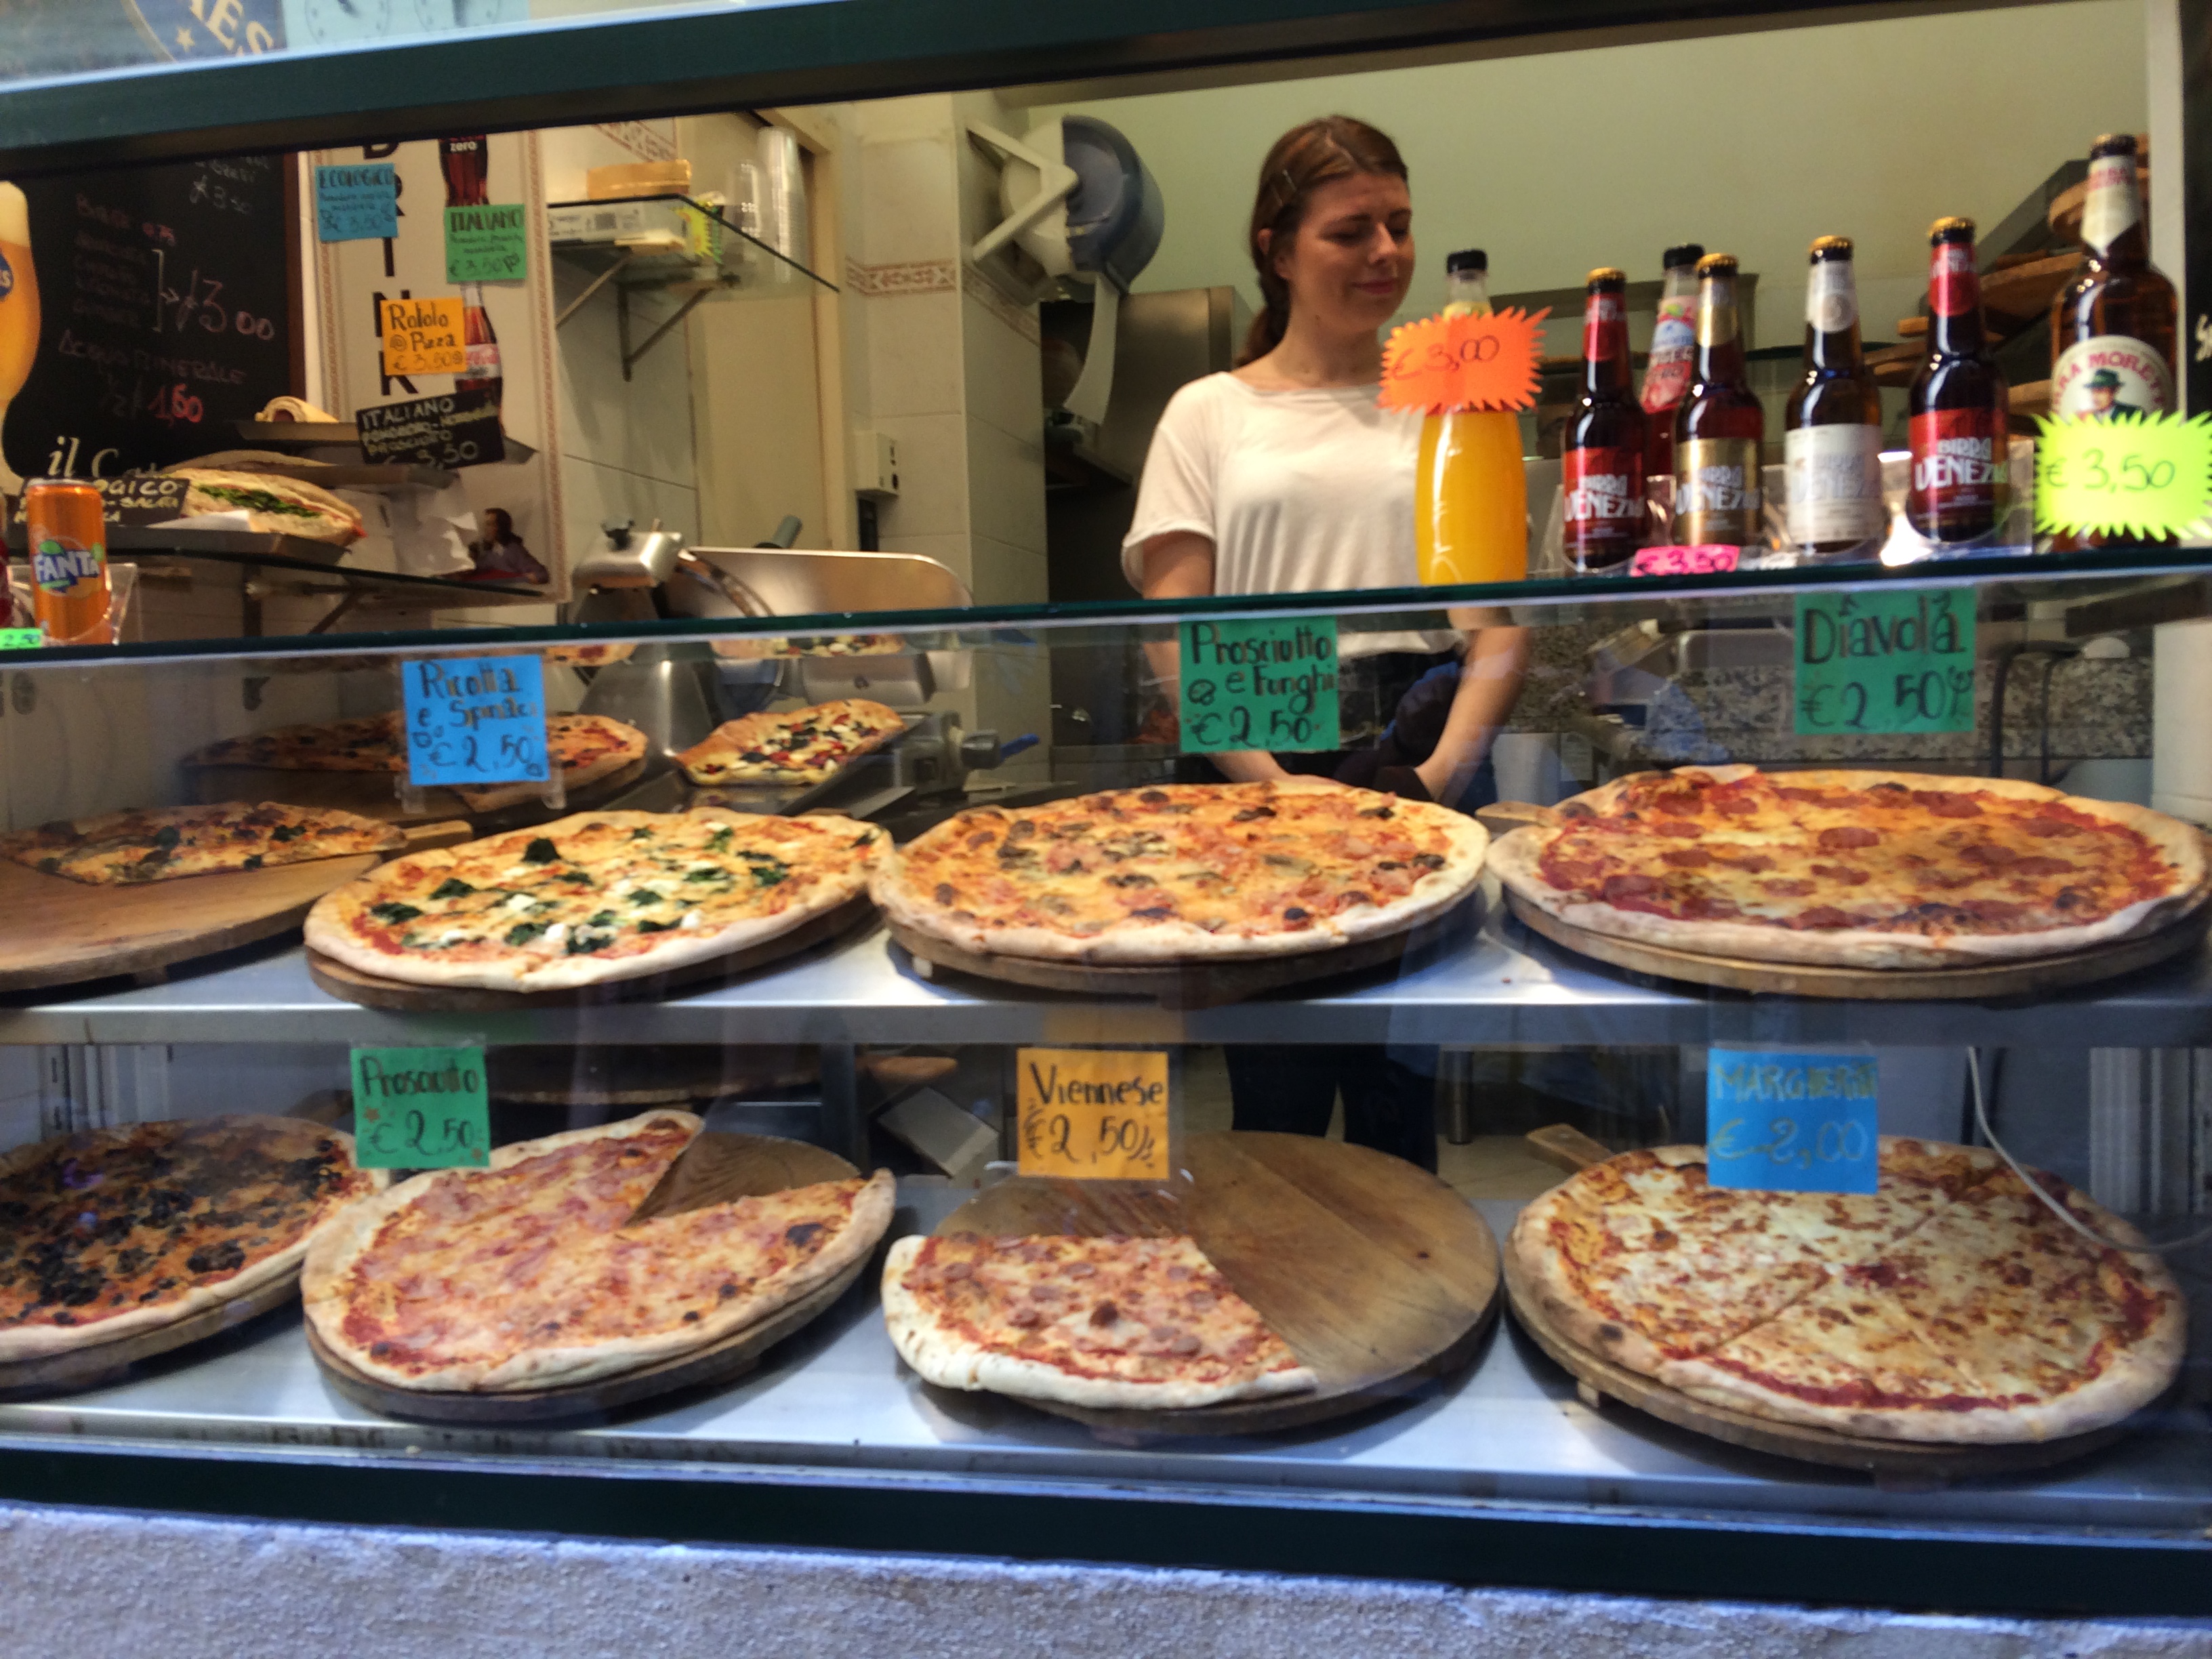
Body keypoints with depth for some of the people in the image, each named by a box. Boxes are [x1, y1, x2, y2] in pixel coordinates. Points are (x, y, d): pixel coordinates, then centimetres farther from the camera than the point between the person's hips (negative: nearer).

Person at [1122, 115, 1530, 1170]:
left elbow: (1504, 620, 6)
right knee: (1274, 1100, 3)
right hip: (1256, 765, -1)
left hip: (1427, 767, 1)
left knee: (1401, 1100, 5)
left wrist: (1442, 773, -10)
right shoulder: (1209, 414, 10)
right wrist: (1270, 784, -12)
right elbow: (1173, 631, 1)